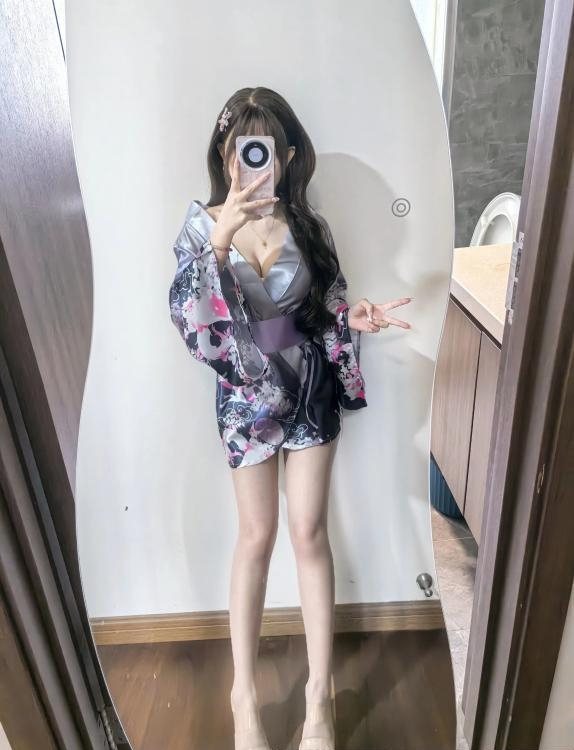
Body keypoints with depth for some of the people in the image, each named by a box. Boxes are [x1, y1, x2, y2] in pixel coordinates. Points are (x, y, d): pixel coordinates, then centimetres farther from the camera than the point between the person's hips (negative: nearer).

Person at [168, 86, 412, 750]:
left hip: (310, 390, 1)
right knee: (257, 535, 7)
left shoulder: (309, 227, -3)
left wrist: (356, 320, -17)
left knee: (309, 532, 6)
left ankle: (319, 690, 24)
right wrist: (220, 239, -31)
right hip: (246, 396, -1)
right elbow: (187, 318, -20)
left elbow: (327, 309, 6)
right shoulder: (203, 224, -7)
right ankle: (244, 694, 28)